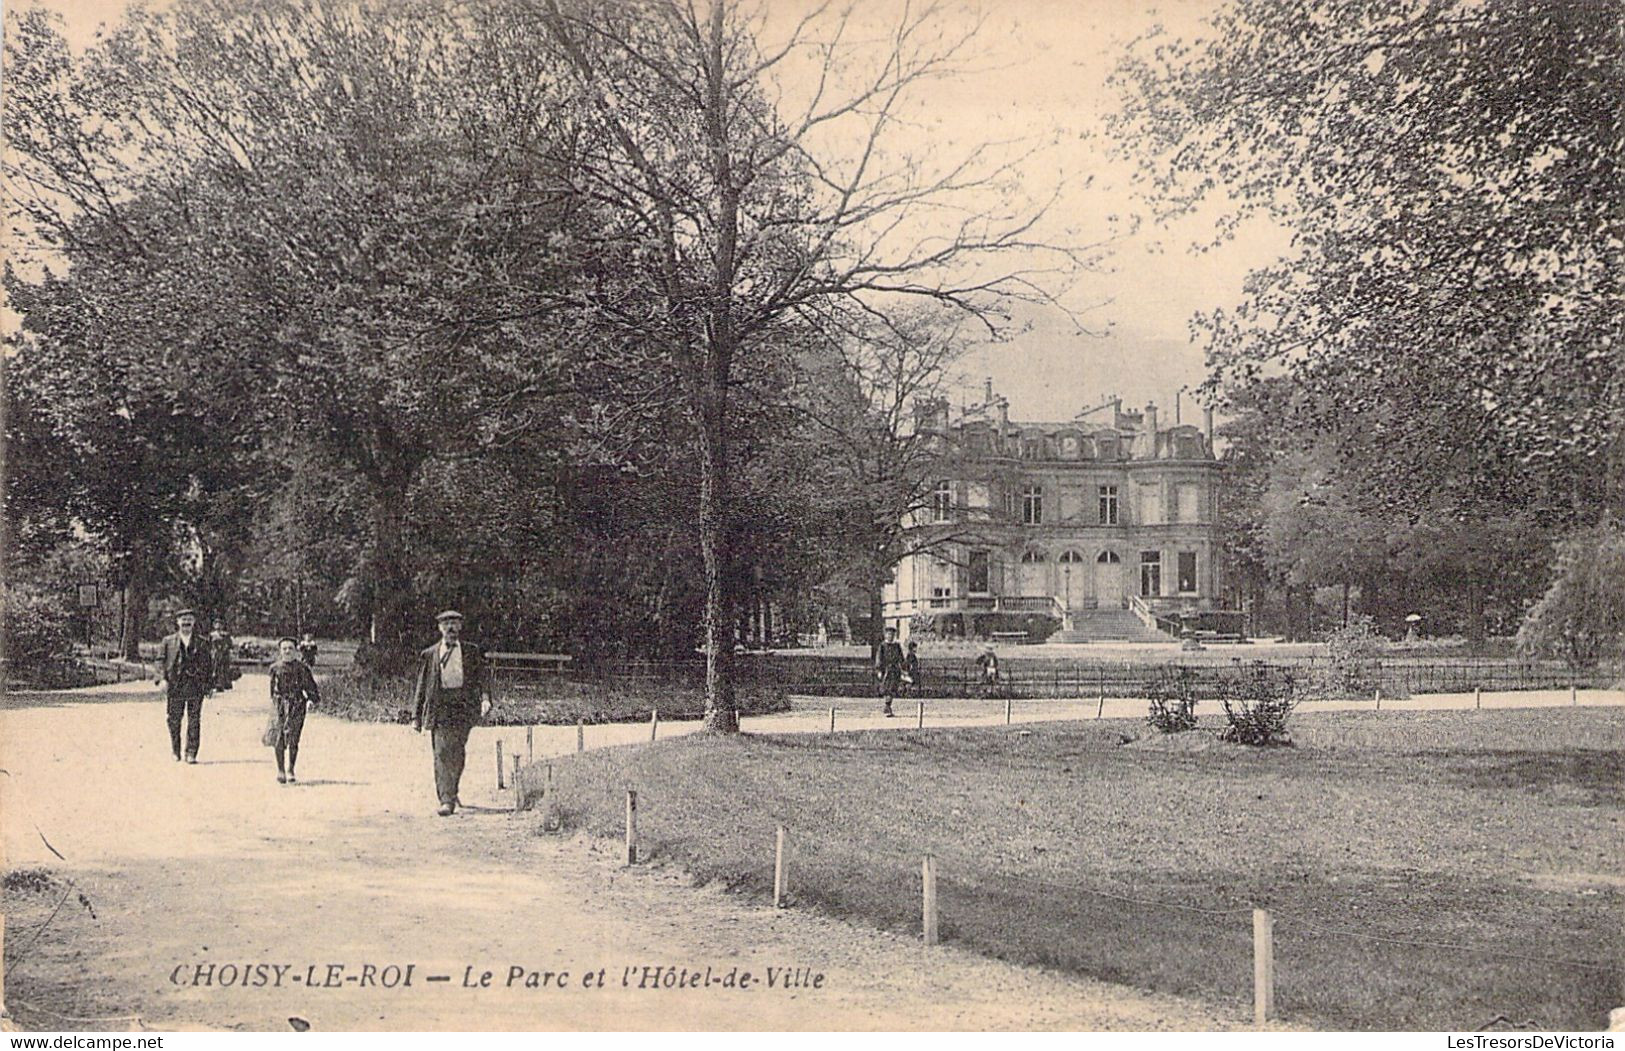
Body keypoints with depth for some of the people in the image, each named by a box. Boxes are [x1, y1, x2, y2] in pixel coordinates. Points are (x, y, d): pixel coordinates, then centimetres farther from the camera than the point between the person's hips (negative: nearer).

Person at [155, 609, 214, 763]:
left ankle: (191, 754, 0)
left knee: (194, 720, -4)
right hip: (174, 686, 0)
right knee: (174, 720, 5)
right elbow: (160, 660, 4)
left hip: (196, 686, 0)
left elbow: (209, 664, 12)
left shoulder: (201, 643, 10)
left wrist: (210, 685, 6)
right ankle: (175, 752, 19)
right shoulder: (168, 641, 9)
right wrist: (162, 679, -10)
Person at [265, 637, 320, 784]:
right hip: (279, 704, 1)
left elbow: (310, 685, 5)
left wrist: (312, 700, -5)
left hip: (297, 705, -1)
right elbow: (273, 687, 17)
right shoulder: (275, 667, 6)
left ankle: (291, 770, 11)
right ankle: (280, 770, 9)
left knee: (293, 739, -3)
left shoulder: (302, 668, 2)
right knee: (278, 739, -4)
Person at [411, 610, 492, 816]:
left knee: (457, 752, 1)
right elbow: (421, 686, 14)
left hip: (463, 706, 1)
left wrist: (485, 697, -14)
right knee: (441, 753, -9)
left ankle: (451, 792, 22)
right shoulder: (429, 655, 12)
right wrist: (417, 716, 9)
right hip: (439, 708, 0)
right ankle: (446, 801, -11)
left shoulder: (471, 652, 12)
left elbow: (483, 675, 5)